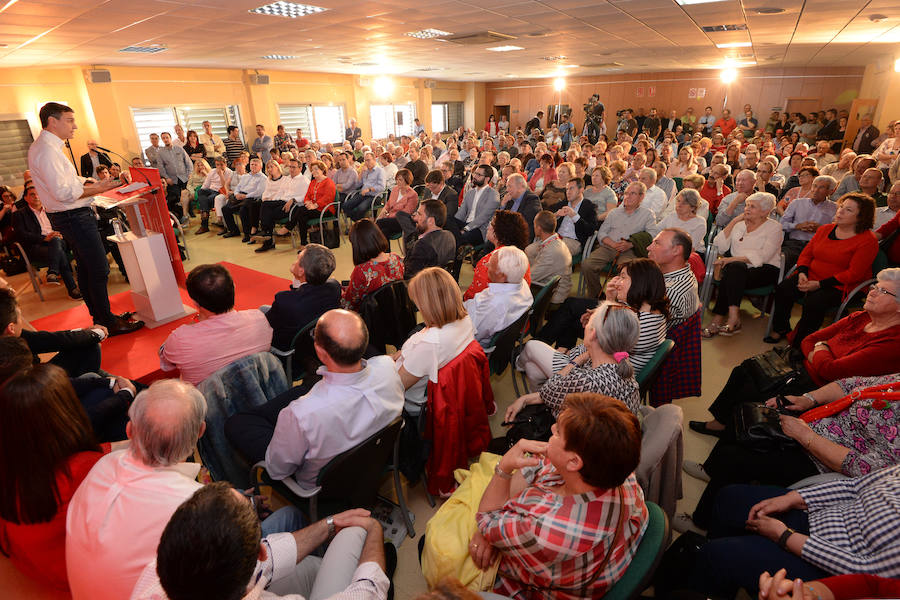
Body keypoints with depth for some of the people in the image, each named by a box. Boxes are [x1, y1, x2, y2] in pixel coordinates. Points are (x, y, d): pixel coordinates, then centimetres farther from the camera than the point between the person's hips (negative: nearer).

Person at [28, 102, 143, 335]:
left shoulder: (46, 147, 15)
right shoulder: (47, 150, -18)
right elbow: (63, 192, -25)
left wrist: (96, 184, 9)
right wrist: (97, 189, -17)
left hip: (71, 217, 11)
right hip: (74, 217, -11)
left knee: (86, 268, 17)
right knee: (99, 270, -7)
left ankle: (99, 316, 28)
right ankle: (109, 323, 0)